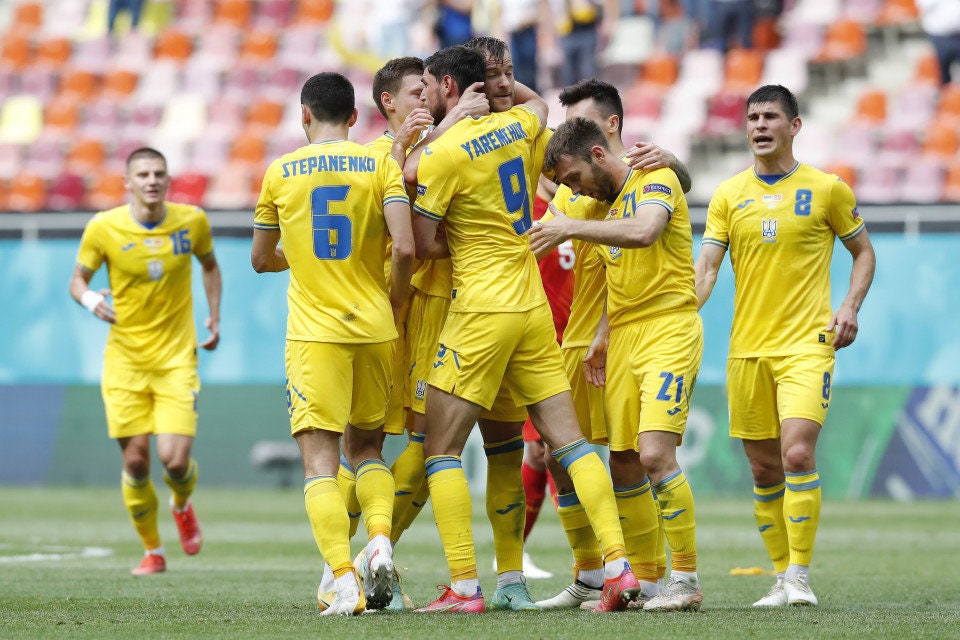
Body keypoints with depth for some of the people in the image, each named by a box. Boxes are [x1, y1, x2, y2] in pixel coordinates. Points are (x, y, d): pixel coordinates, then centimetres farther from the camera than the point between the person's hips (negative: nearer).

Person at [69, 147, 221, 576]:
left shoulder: (192, 222, -3)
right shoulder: (103, 228, -8)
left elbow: (209, 265, 18)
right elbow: (78, 278, 4)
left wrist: (214, 318, 11)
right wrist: (89, 299, -18)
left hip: (177, 358, 0)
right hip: (125, 359, 0)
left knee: (175, 458, -12)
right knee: (135, 460, -3)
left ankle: (183, 506, 25)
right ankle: (152, 551, 18)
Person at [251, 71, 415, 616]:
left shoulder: (280, 173, 3)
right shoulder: (381, 164, 0)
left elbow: (262, 260, 14)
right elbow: (405, 249, -11)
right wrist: (396, 303, 7)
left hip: (315, 332, -2)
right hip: (375, 328, 2)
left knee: (320, 460, -4)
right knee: (367, 447, 19)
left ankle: (345, 581, -20)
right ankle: (380, 540, -7)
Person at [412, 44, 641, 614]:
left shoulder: (440, 154, -13)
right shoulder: (517, 126, 9)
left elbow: (424, 244, -10)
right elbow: (539, 105, 35)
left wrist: (461, 242, 6)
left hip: (481, 311, -7)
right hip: (533, 306, 7)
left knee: (441, 451, 0)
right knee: (570, 441, 6)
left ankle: (465, 588, -8)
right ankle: (619, 567, -3)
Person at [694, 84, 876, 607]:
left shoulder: (826, 189, 2)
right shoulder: (729, 195, 8)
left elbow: (863, 251, 13)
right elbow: (706, 267, 3)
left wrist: (850, 306, -3)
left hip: (807, 343, -3)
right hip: (747, 346, 3)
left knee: (797, 452, -19)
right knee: (764, 469, 6)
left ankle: (800, 575, -14)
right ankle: (782, 577, 15)